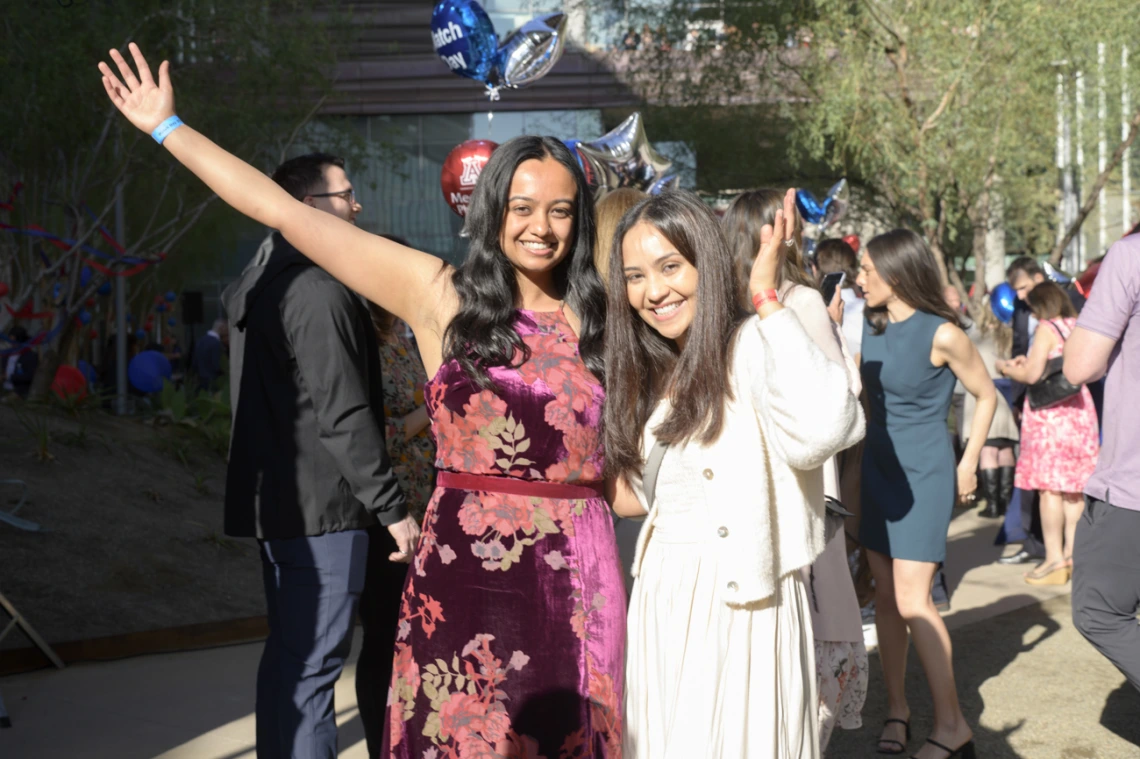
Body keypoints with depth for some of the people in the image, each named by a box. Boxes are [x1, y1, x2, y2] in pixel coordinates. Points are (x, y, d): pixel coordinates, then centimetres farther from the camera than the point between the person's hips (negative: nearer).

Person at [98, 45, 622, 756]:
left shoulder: (600, 316, 7)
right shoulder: (439, 296, 0)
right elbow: (283, 210, 1)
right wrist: (168, 128, 6)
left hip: (577, 576, 2)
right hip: (464, 566, -2)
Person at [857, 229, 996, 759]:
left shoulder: (941, 333, -14)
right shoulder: (870, 327, 4)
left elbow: (986, 395, -3)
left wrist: (968, 463, -3)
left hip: (924, 472, -6)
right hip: (877, 467, 6)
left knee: (912, 601, -12)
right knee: (886, 596, 8)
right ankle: (897, 707, 19)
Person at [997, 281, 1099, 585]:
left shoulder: (1046, 329, -10)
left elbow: (1031, 375, -17)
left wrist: (1007, 368, 3)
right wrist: (1029, 362, 22)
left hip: (1050, 413, -7)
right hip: (1079, 410, 7)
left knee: (1049, 486, -3)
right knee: (1074, 486, 10)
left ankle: (1054, 559, -2)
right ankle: (1072, 554, 15)